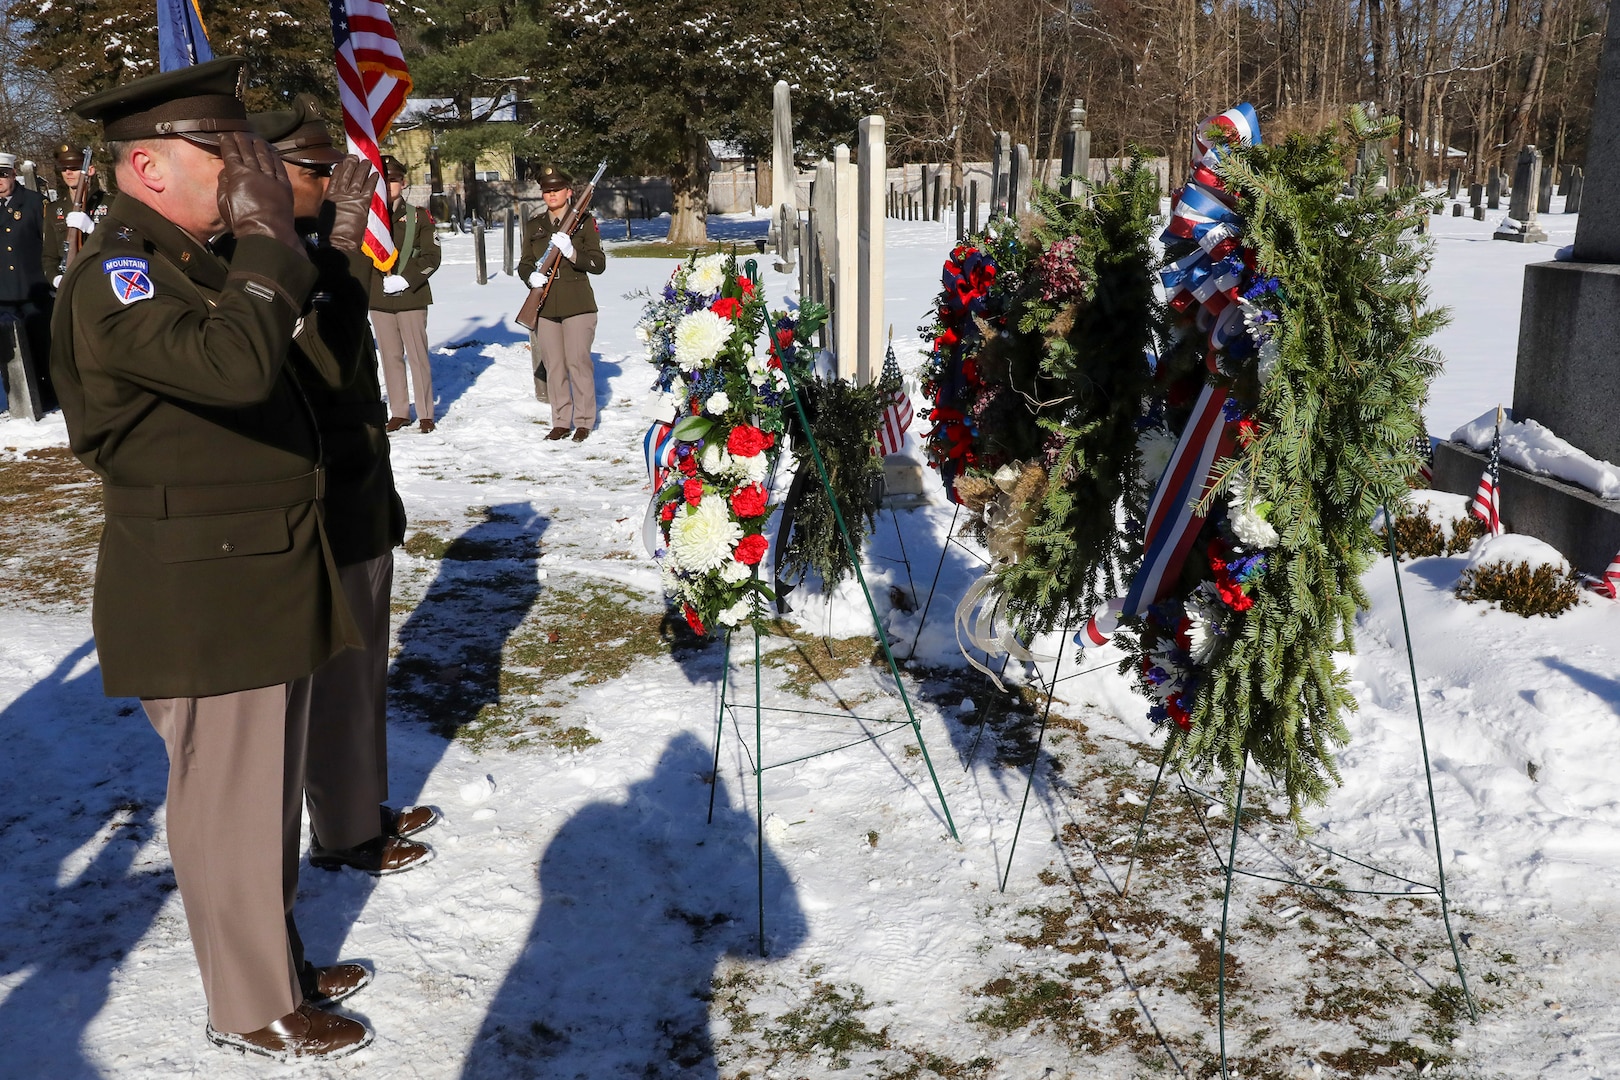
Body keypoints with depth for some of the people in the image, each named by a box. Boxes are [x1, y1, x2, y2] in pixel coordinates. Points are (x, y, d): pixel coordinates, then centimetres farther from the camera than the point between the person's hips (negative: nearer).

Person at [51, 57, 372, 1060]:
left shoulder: (204, 260, 13)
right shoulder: (115, 274, -17)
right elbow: (234, 365, -35)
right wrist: (266, 235, -25)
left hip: (265, 580, 10)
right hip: (201, 601, -9)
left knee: (270, 796, 20)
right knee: (230, 806, 4)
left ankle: (282, 961, 37)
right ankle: (253, 1007, 21)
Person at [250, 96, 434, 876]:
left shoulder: (311, 247, 10)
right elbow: (324, 368, -30)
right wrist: (347, 249, -33)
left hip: (357, 498, 9)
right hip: (319, 510, -9)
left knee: (362, 667, 19)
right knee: (336, 674, 4)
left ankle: (365, 808, 35)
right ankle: (342, 836, 21)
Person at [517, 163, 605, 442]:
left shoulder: (584, 222, 0)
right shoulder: (534, 225, 12)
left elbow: (599, 264, -5)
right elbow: (524, 264, 17)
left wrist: (571, 253, -21)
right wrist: (531, 276, -7)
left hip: (577, 305, -4)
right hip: (545, 306, 4)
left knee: (578, 363, -5)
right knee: (553, 366, 6)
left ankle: (584, 421, 7)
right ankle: (560, 421, 15)